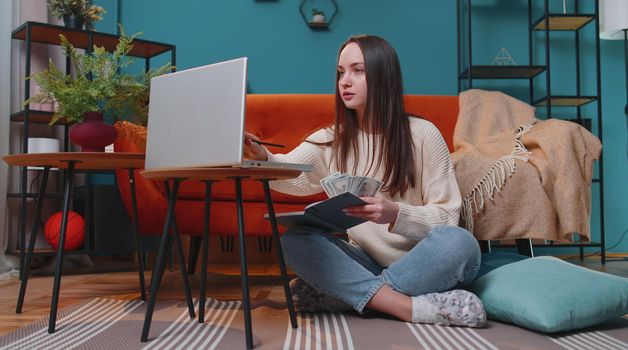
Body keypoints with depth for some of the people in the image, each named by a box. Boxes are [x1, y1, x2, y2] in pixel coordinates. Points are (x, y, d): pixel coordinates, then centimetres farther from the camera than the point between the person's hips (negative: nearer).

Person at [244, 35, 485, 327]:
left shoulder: (422, 134, -4)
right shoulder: (331, 141, 5)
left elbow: (446, 216, -7)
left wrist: (394, 214, -26)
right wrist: (262, 159, -37)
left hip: (419, 265, -2)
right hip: (366, 263, 2)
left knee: (460, 242, -32)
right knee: (294, 240, -23)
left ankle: (346, 295, -23)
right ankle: (415, 308, -31)